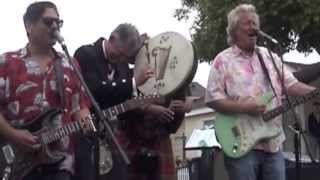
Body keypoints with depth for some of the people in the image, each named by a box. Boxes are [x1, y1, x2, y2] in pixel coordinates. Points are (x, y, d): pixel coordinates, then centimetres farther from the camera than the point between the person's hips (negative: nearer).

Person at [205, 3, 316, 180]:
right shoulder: (223, 60, -2)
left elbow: (291, 85, 9)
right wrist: (245, 108, -18)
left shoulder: (270, 57, 13)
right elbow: (212, 99, -8)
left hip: (273, 144, 5)